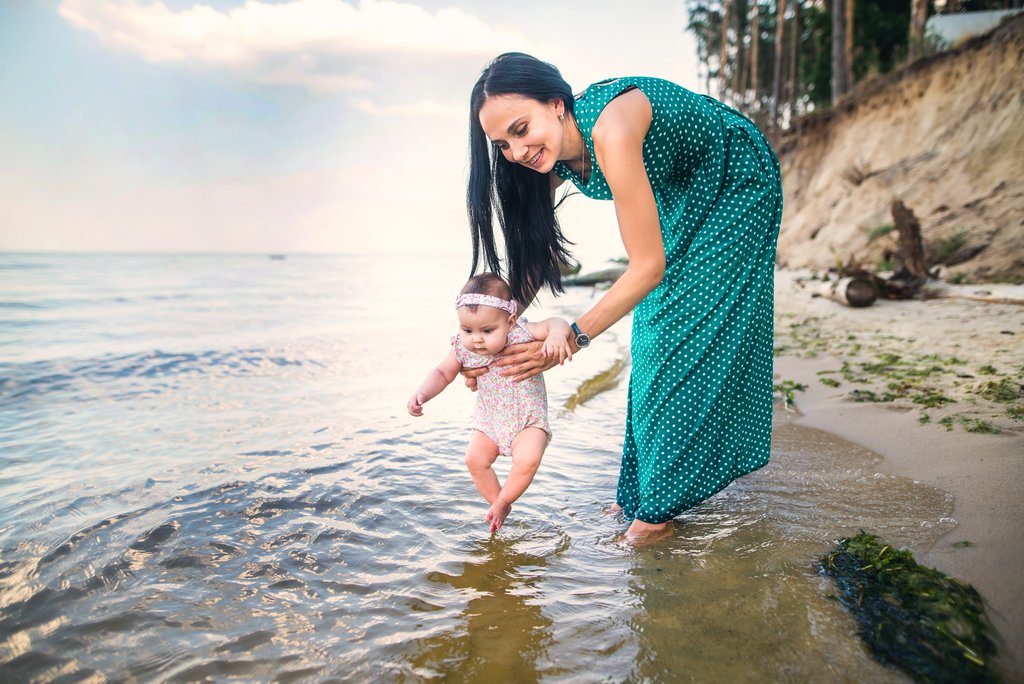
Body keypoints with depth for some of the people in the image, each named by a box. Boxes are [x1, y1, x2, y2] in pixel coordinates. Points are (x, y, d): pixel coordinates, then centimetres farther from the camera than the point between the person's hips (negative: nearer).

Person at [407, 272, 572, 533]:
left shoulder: (521, 333, -21)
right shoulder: (463, 349, -12)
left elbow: (555, 323, -19)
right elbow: (442, 373, 1)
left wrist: (556, 336, -43)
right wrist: (421, 394, -16)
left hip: (528, 419, -4)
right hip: (489, 421, 4)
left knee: (527, 460, -25)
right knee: (475, 459, -10)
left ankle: (501, 502, 1)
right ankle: (498, 504, 15)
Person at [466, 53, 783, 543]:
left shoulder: (610, 130, -40)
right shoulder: (549, 156, -16)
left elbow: (648, 266, -36)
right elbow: (532, 254, -7)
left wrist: (575, 336, -35)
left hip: (734, 185, -7)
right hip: (678, 195, 7)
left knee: (691, 335, -8)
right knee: (654, 340, 8)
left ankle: (661, 504, 6)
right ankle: (642, 488, 22)